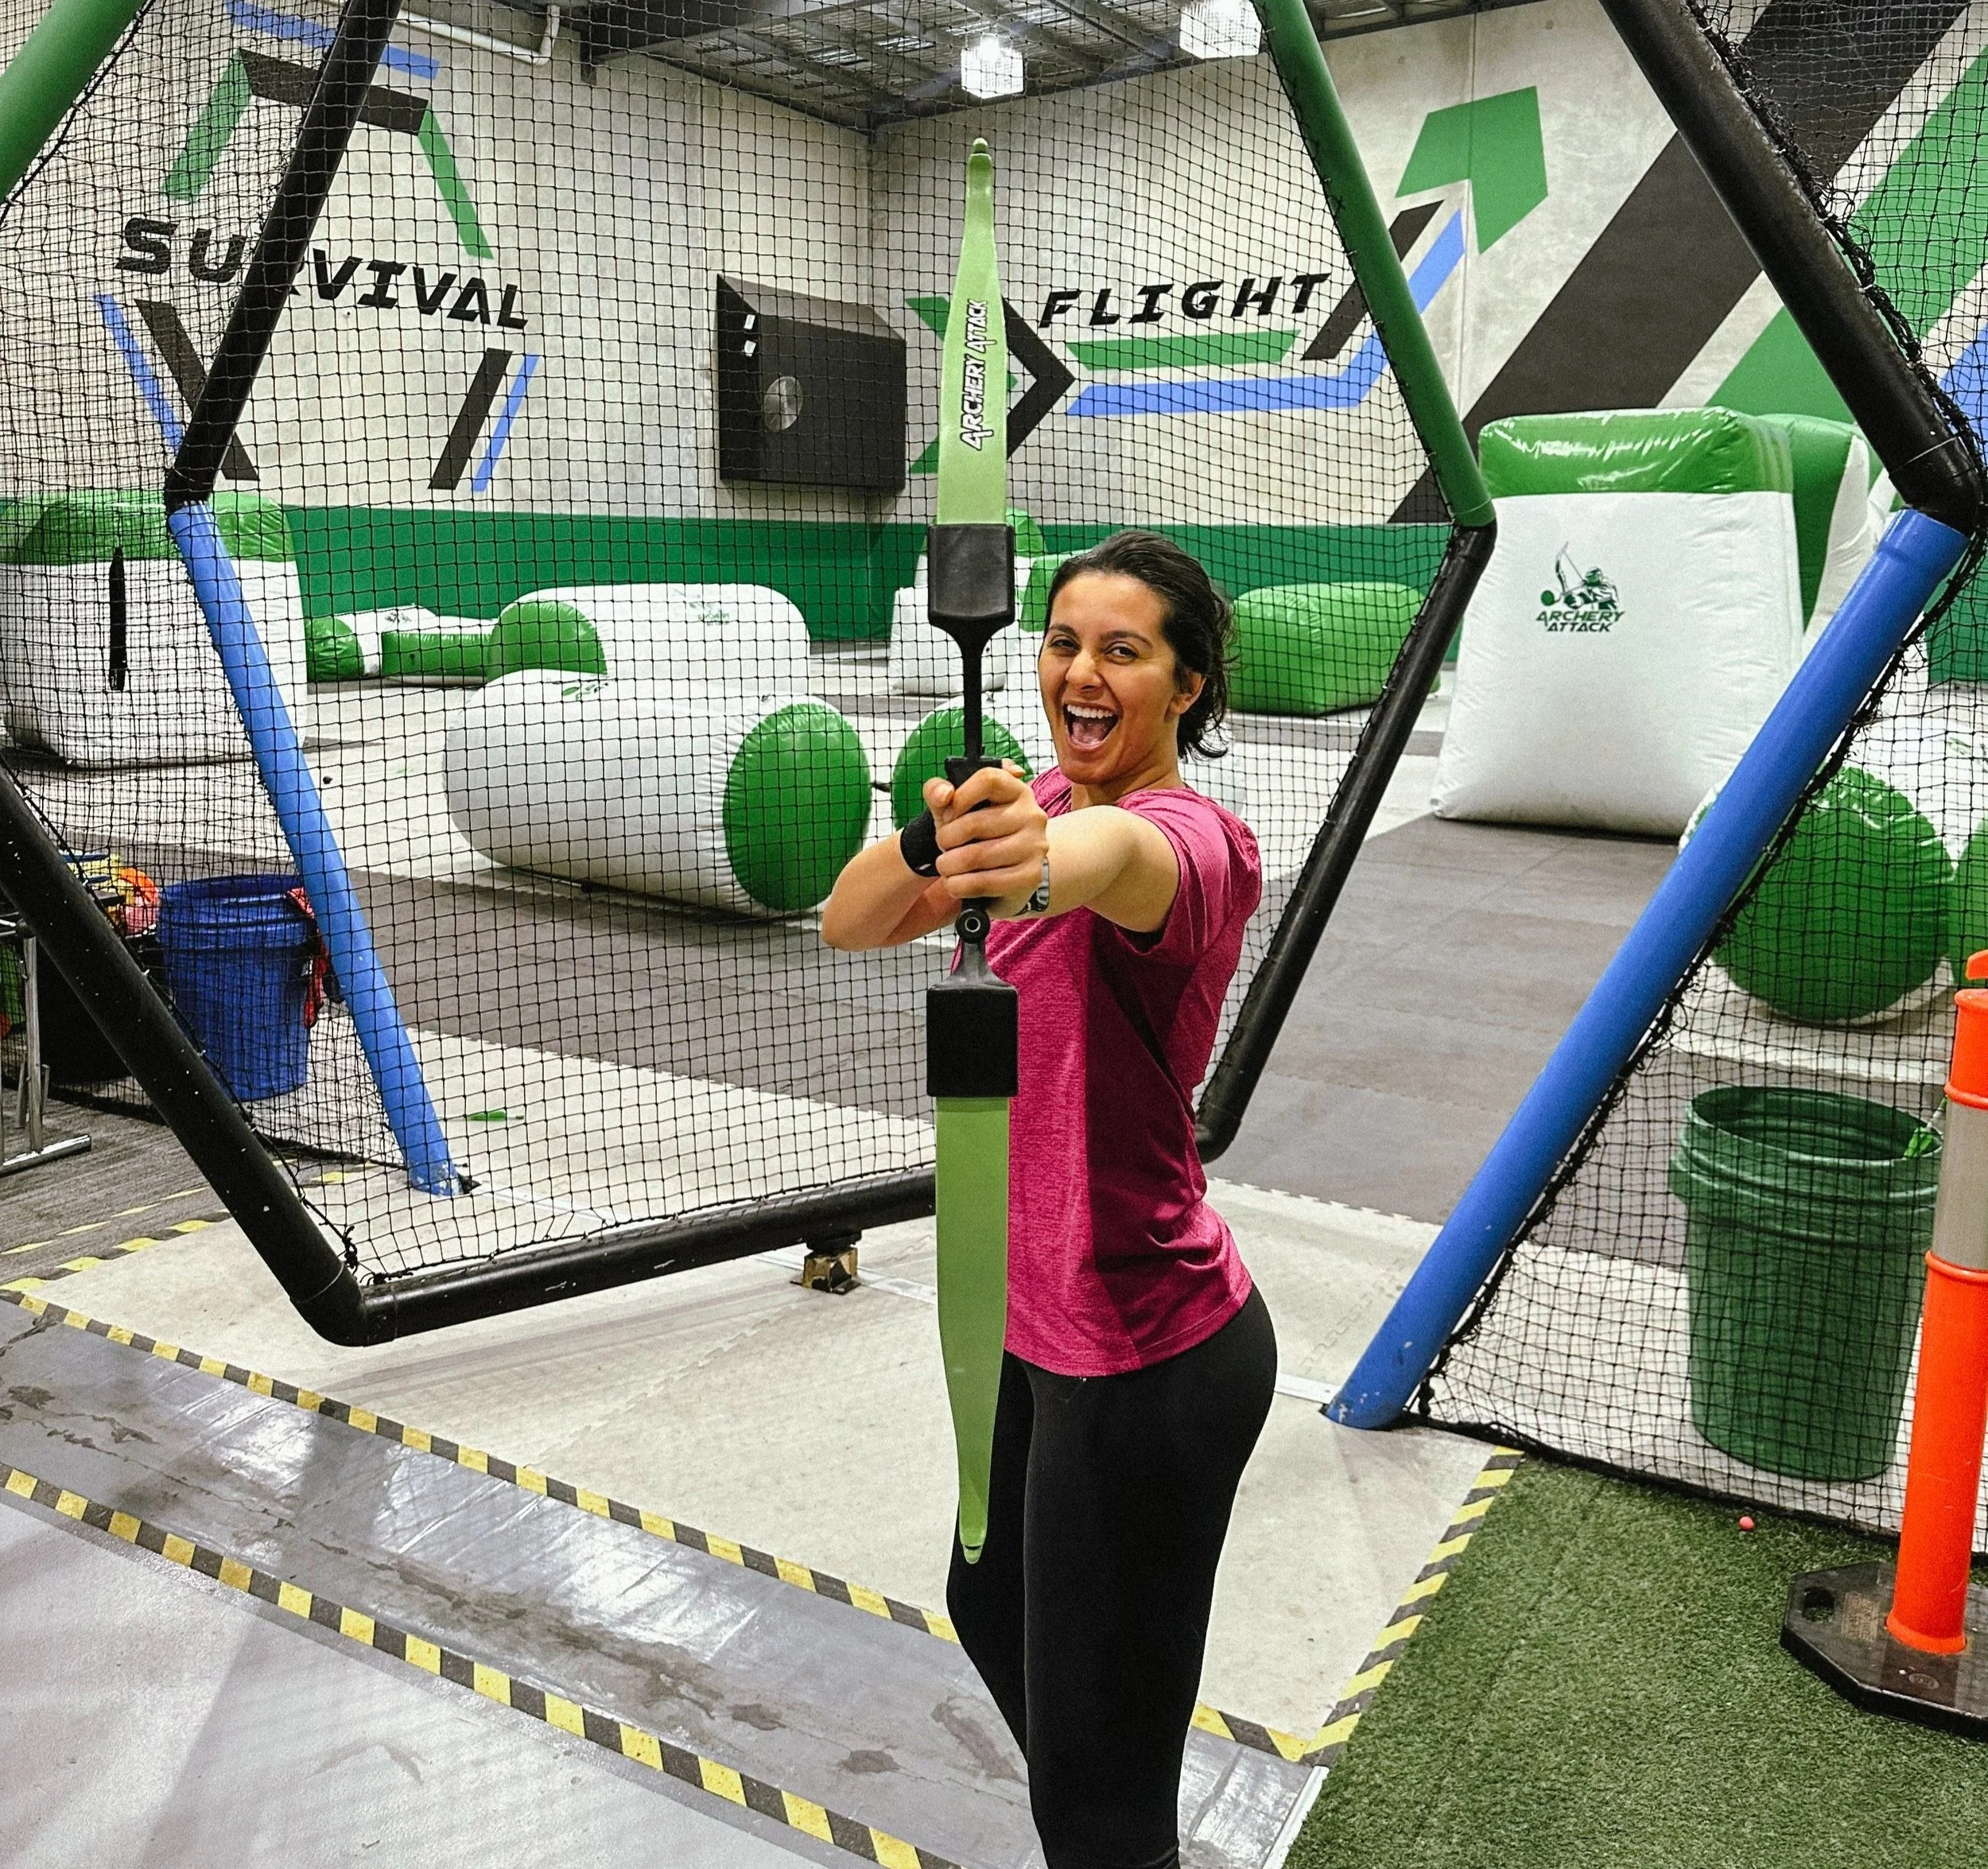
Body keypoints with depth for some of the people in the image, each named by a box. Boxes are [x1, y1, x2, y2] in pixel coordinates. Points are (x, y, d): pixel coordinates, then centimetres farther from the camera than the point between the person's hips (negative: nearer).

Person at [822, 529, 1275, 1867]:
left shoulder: (1192, 838, -22)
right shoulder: (1048, 796, 3)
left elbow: (1119, 849, -47)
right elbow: (850, 922, -5)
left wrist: (1033, 868, -69)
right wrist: (938, 842, -24)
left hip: (1143, 1353, -9)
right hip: (1037, 1314, 9)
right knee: (993, 1612, 30)